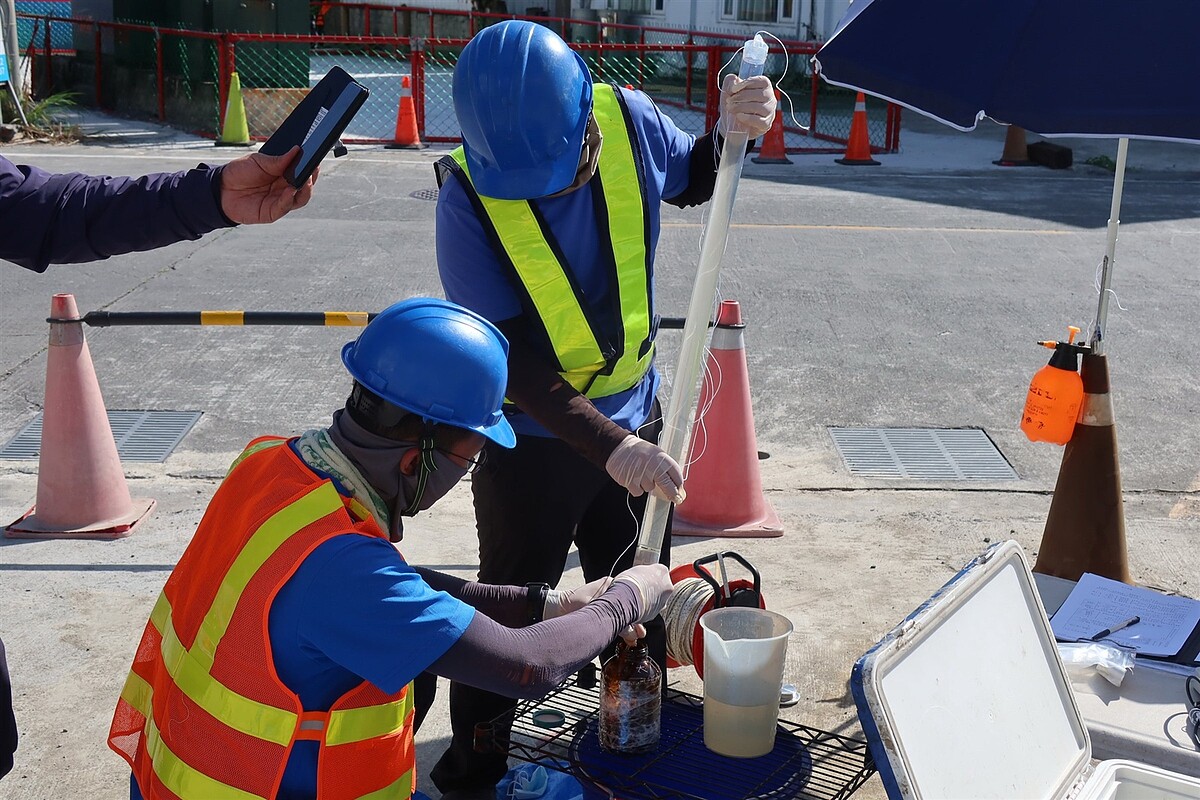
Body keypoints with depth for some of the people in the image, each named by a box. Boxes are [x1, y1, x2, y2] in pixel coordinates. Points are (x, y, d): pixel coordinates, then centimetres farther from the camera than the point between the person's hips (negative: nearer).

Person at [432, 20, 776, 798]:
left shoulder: (629, 121, -15)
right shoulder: (468, 195, -25)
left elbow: (691, 181, 9)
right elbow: (516, 361, -25)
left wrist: (731, 130, -13)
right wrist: (609, 448, -33)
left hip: (633, 418, 5)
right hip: (533, 435, -4)